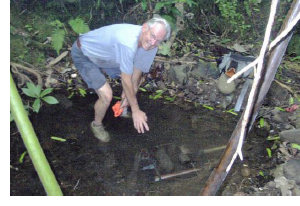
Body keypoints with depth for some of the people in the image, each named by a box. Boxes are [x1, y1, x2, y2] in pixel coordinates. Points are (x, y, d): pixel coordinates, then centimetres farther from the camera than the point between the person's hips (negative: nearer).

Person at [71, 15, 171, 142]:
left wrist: (126, 94, -4)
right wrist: (136, 111, -22)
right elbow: (126, 81, -32)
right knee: (107, 95, -20)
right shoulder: (128, 43, -41)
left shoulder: (149, 44, -16)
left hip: (104, 53, 8)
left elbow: (137, 71, -5)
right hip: (83, 55, -8)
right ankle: (97, 124, 12)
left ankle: (123, 110, 30)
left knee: (136, 75, 7)